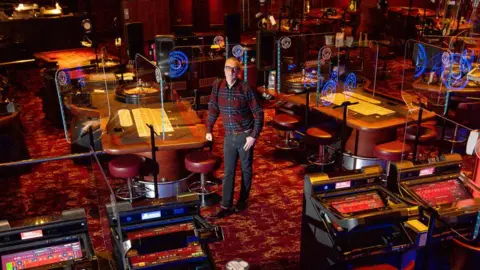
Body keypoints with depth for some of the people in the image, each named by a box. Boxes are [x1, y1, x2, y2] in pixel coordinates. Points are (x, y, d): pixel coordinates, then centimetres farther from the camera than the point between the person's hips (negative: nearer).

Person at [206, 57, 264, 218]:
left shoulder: (245, 89, -16)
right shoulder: (217, 86, -4)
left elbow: (258, 113, -12)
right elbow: (213, 108, 8)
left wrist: (253, 136, -15)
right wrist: (209, 129, 8)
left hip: (245, 135, -3)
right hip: (229, 136, 4)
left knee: (246, 170, 11)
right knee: (228, 171, 6)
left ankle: (243, 200, 28)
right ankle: (226, 206, 12)